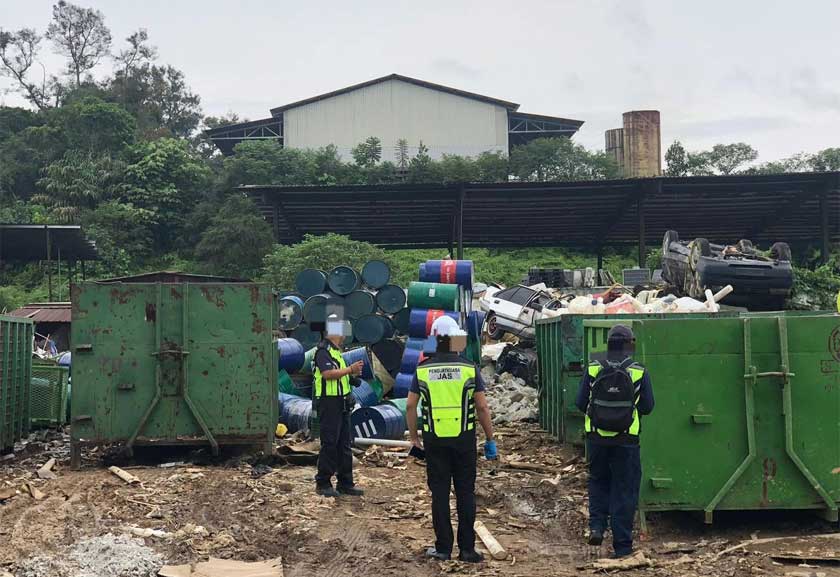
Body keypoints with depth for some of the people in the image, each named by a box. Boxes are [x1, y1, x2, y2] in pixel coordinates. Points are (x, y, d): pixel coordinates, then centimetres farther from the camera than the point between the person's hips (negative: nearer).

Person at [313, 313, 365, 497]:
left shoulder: (335, 350, 18)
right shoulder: (323, 350, -13)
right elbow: (327, 373, -26)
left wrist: (352, 375, 9)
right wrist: (350, 369, -24)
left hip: (341, 403, 10)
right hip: (329, 402, -10)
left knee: (344, 444, 11)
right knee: (329, 444, -5)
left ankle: (345, 483, 17)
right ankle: (322, 484, 4)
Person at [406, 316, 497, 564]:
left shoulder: (423, 369, 0)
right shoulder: (469, 369, -5)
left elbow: (410, 406, 1)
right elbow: (482, 407, -6)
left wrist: (413, 435, 14)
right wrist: (490, 439, 3)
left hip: (434, 440, 1)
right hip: (464, 439, -1)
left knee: (439, 494, 8)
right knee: (465, 494, 7)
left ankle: (443, 548, 12)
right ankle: (467, 549, 9)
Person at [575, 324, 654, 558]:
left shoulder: (593, 370, -4)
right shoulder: (639, 372, -7)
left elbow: (580, 403, -1)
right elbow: (647, 406, -3)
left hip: (597, 437, 1)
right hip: (626, 440, -1)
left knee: (598, 481, 23)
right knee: (624, 490, 8)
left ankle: (597, 525, 7)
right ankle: (622, 544, 11)